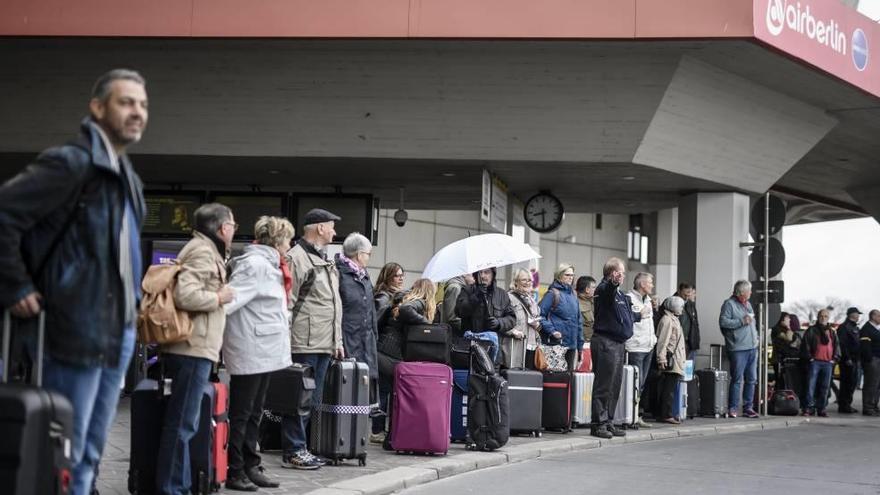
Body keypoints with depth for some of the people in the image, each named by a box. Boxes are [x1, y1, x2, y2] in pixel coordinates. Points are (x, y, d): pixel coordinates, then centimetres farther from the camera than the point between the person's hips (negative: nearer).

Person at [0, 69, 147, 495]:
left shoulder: (128, 177, 15)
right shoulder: (71, 163, -13)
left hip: (119, 332, 9)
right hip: (75, 332, -9)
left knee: (89, 455, 14)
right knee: (63, 455, -3)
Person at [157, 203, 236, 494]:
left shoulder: (204, 250, 20)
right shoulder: (203, 252, -12)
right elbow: (185, 296, -25)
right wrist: (219, 298, -12)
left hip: (193, 349, 11)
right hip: (193, 349, -11)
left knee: (186, 423, 14)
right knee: (182, 424, -8)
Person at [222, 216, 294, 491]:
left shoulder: (268, 264, 15)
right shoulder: (255, 265, -16)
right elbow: (231, 299, -24)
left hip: (264, 351, 10)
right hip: (250, 351, -10)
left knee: (254, 414, 15)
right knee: (240, 414, -1)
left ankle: (251, 467, 22)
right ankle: (234, 472, 5)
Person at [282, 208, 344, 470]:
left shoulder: (324, 261, 21)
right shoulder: (296, 258, -10)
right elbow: (286, 303, -13)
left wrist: (337, 340, 21)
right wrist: (287, 341, -16)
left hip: (324, 345, 9)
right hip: (304, 344, -9)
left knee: (313, 399, 12)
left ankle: (301, 448, 19)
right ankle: (293, 452, 1)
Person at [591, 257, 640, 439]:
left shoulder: (621, 294, 19)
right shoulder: (604, 289, -10)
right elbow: (607, 290, -36)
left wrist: (639, 315, 51)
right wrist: (613, 282, -57)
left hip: (619, 343, 9)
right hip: (605, 342, -9)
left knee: (615, 386, 13)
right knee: (604, 385, -7)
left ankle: (608, 422, 20)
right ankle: (598, 424, -3)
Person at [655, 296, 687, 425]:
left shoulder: (674, 319, 22)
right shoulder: (666, 320, -10)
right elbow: (662, 341, -16)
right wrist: (662, 359, -21)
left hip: (677, 360, 10)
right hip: (670, 360, -10)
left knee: (671, 389, 9)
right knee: (669, 389, -9)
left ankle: (668, 414, 12)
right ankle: (667, 415, -8)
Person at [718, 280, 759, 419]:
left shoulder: (748, 304, 19)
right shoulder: (729, 304, -6)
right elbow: (723, 321, -17)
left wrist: (755, 337, 18)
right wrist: (742, 321, -18)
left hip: (752, 347, 8)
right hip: (738, 349, -8)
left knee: (751, 379, 9)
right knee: (737, 379, -7)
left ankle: (748, 407, 15)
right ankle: (733, 408, -2)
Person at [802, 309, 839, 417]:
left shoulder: (832, 332, 17)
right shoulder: (812, 330, 6)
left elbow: (837, 346, 17)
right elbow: (806, 345, 1)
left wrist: (835, 358, 5)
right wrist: (809, 357, -8)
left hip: (828, 363, 4)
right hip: (815, 361, -4)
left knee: (825, 387, 4)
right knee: (811, 385, -11)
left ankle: (821, 408, 10)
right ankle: (809, 407, -10)